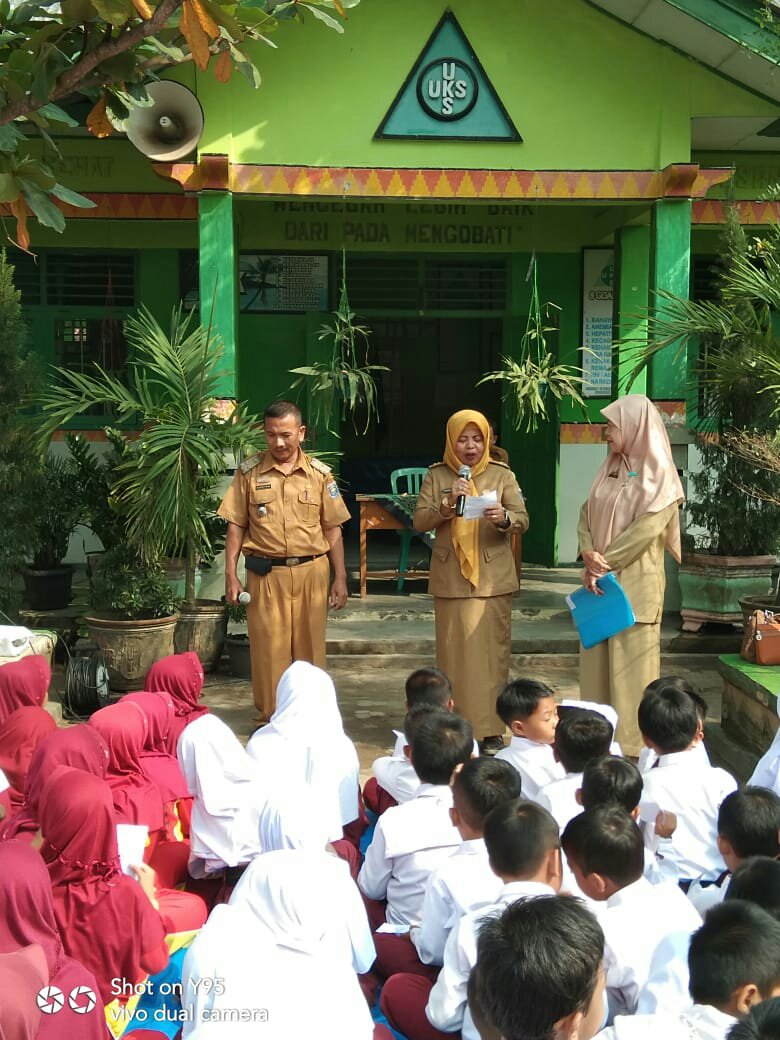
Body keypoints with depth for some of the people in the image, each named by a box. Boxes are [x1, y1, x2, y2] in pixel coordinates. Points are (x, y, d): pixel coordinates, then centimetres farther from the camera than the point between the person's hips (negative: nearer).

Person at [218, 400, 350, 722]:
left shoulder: (320, 474, 5)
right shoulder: (249, 472, 3)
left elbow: (332, 529, 8)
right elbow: (236, 526, 4)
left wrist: (340, 578, 5)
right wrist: (231, 575, -2)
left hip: (311, 572, 1)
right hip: (265, 574, -1)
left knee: (309, 647, 7)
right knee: (268, 648, 2)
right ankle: (270, 717, 15)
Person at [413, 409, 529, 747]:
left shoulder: (502, 475, 5)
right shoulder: (437, 475, 6)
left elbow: (523, 520, -3)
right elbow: (419, 521, -1)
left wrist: (503, 518, -24)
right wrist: (448, 504, -17)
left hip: (493, 577, 0)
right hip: (450, 577, 0)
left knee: (492, 650, 0)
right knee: (454, 652, 2)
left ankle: (491, 727, 8)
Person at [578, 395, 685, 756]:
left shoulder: (658, 474, -8)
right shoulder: (610, 468, 13)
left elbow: (647, 528, -16)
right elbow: (586, 512, 8)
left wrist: (603, 563, -14)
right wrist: (589, 553, -10)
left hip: (635, 582, -7)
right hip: (600, 579, 7)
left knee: (630, 659, -2)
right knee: (596, 658, 9)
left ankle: (632, 747, 6)